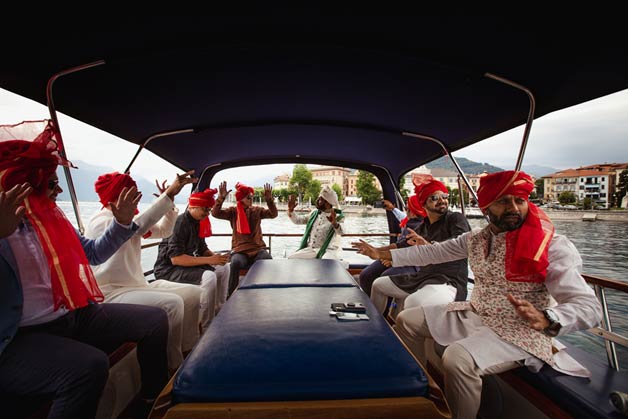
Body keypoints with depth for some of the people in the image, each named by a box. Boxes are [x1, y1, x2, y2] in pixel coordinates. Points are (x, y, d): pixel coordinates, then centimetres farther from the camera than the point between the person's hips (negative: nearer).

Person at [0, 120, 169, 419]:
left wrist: (122, 223, 13)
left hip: (76, 316, 8)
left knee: (154, 320, -2)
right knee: (90, 366, -36)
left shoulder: (52, 216, 13)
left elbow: (92, 253, 24)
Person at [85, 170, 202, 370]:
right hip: (111, 292, -9)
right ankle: (174, 367, -13)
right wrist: (169, 193, -39)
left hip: (137, 285, 9)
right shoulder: (100, 222, -17)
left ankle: (187, 352, 3)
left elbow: (163, 230, 15)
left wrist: (169, 200, 0)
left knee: (193, 293, -3)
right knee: (171, 303, -29)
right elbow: (137, 226, -36)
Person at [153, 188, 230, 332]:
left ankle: (219, 313, 14)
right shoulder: (180, 223, -23)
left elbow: (202, 249, 13)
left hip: (186, 265, 10)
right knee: (208, 276, -31)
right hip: (168, 269, -10)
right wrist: (209, 260, -31)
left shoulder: (197, 222, 5)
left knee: (223, 268, 8)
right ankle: (206, 327, -20)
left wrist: (215, 256, -9)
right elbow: (175, 258, -30)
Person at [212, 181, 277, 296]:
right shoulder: (233, 211, 6)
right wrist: (221, 198, -22)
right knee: (235, 263, -35)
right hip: (240, 250, -1)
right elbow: (215, 213, -8)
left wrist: (269, 200, -20)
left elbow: (273, 214, -5)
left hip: (258, 248, 1)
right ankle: (231, 295, -17)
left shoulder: (257, 210, 10)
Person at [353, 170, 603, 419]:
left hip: (520, 331, -6)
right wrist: (382, 254, 7)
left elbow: (589, 307, -22)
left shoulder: (552, 247, -17)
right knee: (408, 320, 4)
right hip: (474, 315, 7)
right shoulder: (475, 239, 0)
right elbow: (432, 252, 7)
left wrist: (545, 319, -44)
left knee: (457, 359, -32)